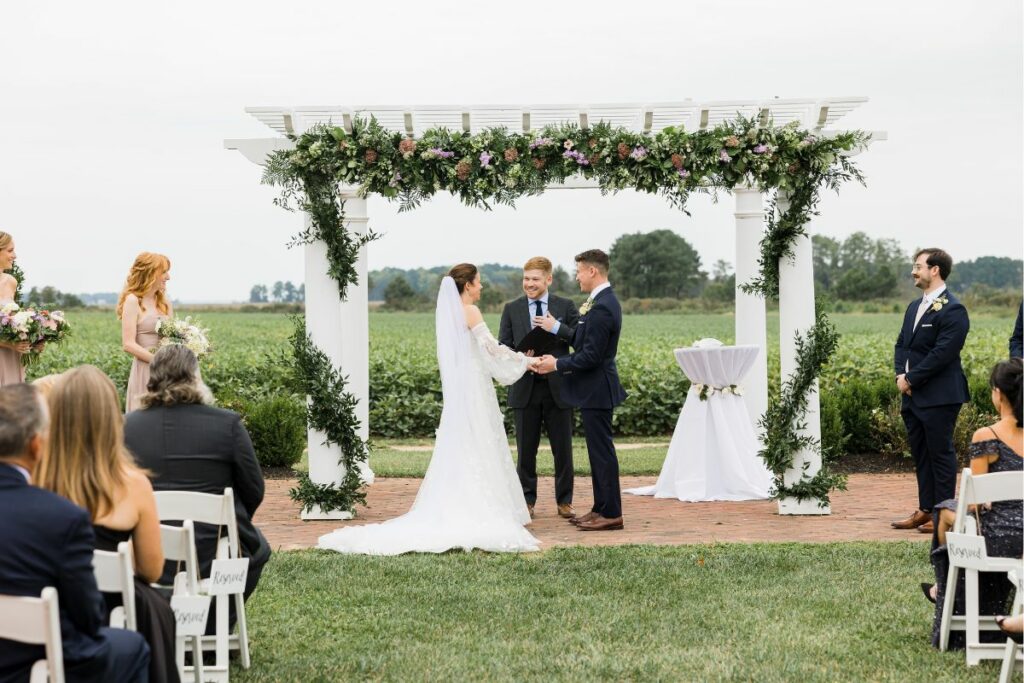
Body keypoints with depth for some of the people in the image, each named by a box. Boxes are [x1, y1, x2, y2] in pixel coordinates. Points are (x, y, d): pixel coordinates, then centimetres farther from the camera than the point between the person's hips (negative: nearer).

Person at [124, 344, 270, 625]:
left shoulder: (127, 426, -4)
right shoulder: (227, 423, -11)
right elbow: (254, 492, -1)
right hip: (214, 558, -3)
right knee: (258, 547, 30)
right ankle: (214, 630, 29)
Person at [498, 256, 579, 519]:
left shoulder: (566, 307, 3)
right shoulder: (511, 309, 6)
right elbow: (503, 347, 3)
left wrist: (557, 328, -16)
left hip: (558, 388, -1)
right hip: (525, 388, 1)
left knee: (563, 448, 5)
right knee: (526, 449, 7)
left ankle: (564, 501, 16)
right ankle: (527, 500, 17)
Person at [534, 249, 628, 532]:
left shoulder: (601, 308, -21)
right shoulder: (605, 301, 12)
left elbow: (590, 356, -22)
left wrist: (557, 365, -13)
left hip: (596, 390, -11)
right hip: (596, 388, 11)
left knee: (602, 451, -4)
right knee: (598, 450, 14)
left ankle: (611, 513, 1)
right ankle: (601, 508, 21)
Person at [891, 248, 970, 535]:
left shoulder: (953, 310, -13)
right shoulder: (915, 306, 17)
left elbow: (942, 353, -19)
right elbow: (902, 344, 17)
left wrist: (911, 379, -15)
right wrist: (900, 375, -1)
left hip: (938, 398, -9)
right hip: (913, 396, 9)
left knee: (941, 454, -2)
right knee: (920, 455, 13)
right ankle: (925, 510, 21)